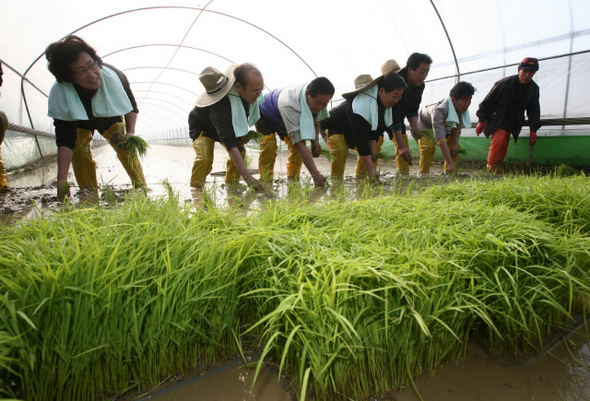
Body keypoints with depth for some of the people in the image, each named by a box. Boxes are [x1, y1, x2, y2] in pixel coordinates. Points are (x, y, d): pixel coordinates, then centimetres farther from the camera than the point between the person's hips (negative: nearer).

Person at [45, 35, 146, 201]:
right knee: (79, 150, -21)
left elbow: (131, 107, -14)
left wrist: (130, 132, -29)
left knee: (126, 148, -14)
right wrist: (62, 179, -49)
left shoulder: (113, 76, -35)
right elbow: (65, 141, -41)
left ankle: (141, 189, -2)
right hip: (79, 123, -1)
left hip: (112, 119, 1)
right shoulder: (59, 94, -38)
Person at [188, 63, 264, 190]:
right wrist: (248, 177, -57)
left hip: (228, 126, 7)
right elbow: (230, 143, -51)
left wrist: (244, 133, -12)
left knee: (240, 150, -8)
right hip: (202, 127, -7)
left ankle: (231, 184, 7)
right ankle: (195, 188, -9)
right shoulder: (220, 105, -46)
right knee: (205, 156, -28)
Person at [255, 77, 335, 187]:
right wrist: (315, 174, -60)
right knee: (269, 145, -29)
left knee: (296, 148, -12)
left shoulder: (319, 98, -24)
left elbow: (315, 120, 1)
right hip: (265, 114, -6)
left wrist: (315, 141, -17)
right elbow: (299, 143, -53)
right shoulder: (289, 105, -48)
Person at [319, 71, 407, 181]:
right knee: (341, 151, -33)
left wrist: (372, 148, -20)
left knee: (370, 152, 3)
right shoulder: (361, 105, -39)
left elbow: (375, 129, -2)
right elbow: (361, 140, -42)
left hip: (351, 133, 9)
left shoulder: (383, 102, -11)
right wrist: (371, 170, -44)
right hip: (332, 127, -9)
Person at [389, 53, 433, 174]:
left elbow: (413, 110, 1)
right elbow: (394, 117, -36)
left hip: (398, 115, 7)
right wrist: (400, 146, -36)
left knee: (404, 146, -1)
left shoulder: (420, 86, -10)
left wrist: (415, 126, -23)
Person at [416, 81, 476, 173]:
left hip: (443, 126, 8)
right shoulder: (440, 110, -42)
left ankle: (448, 173, 5)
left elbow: (457, 128, -7)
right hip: (423, 125, -7)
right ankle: (423, 174, -22)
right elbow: (440, 138, -46)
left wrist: (454, 145, -25)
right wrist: (450, 163, -49)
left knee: (456, 148, -3)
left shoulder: (462, 108, -20)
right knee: (429, 146, -32)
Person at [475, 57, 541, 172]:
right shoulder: (504, 83, -14)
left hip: (511, 124, 5)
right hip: (496, 121, -5)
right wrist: (481, 121, -11)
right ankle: (490, 169, -17)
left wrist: (533, 130, 3)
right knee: (498, 141, -24)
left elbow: (534, 110, 10)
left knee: (503, 148, 2)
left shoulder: (534, 89, 2)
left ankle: (495, 170, 10)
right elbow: (487, 102, -9)